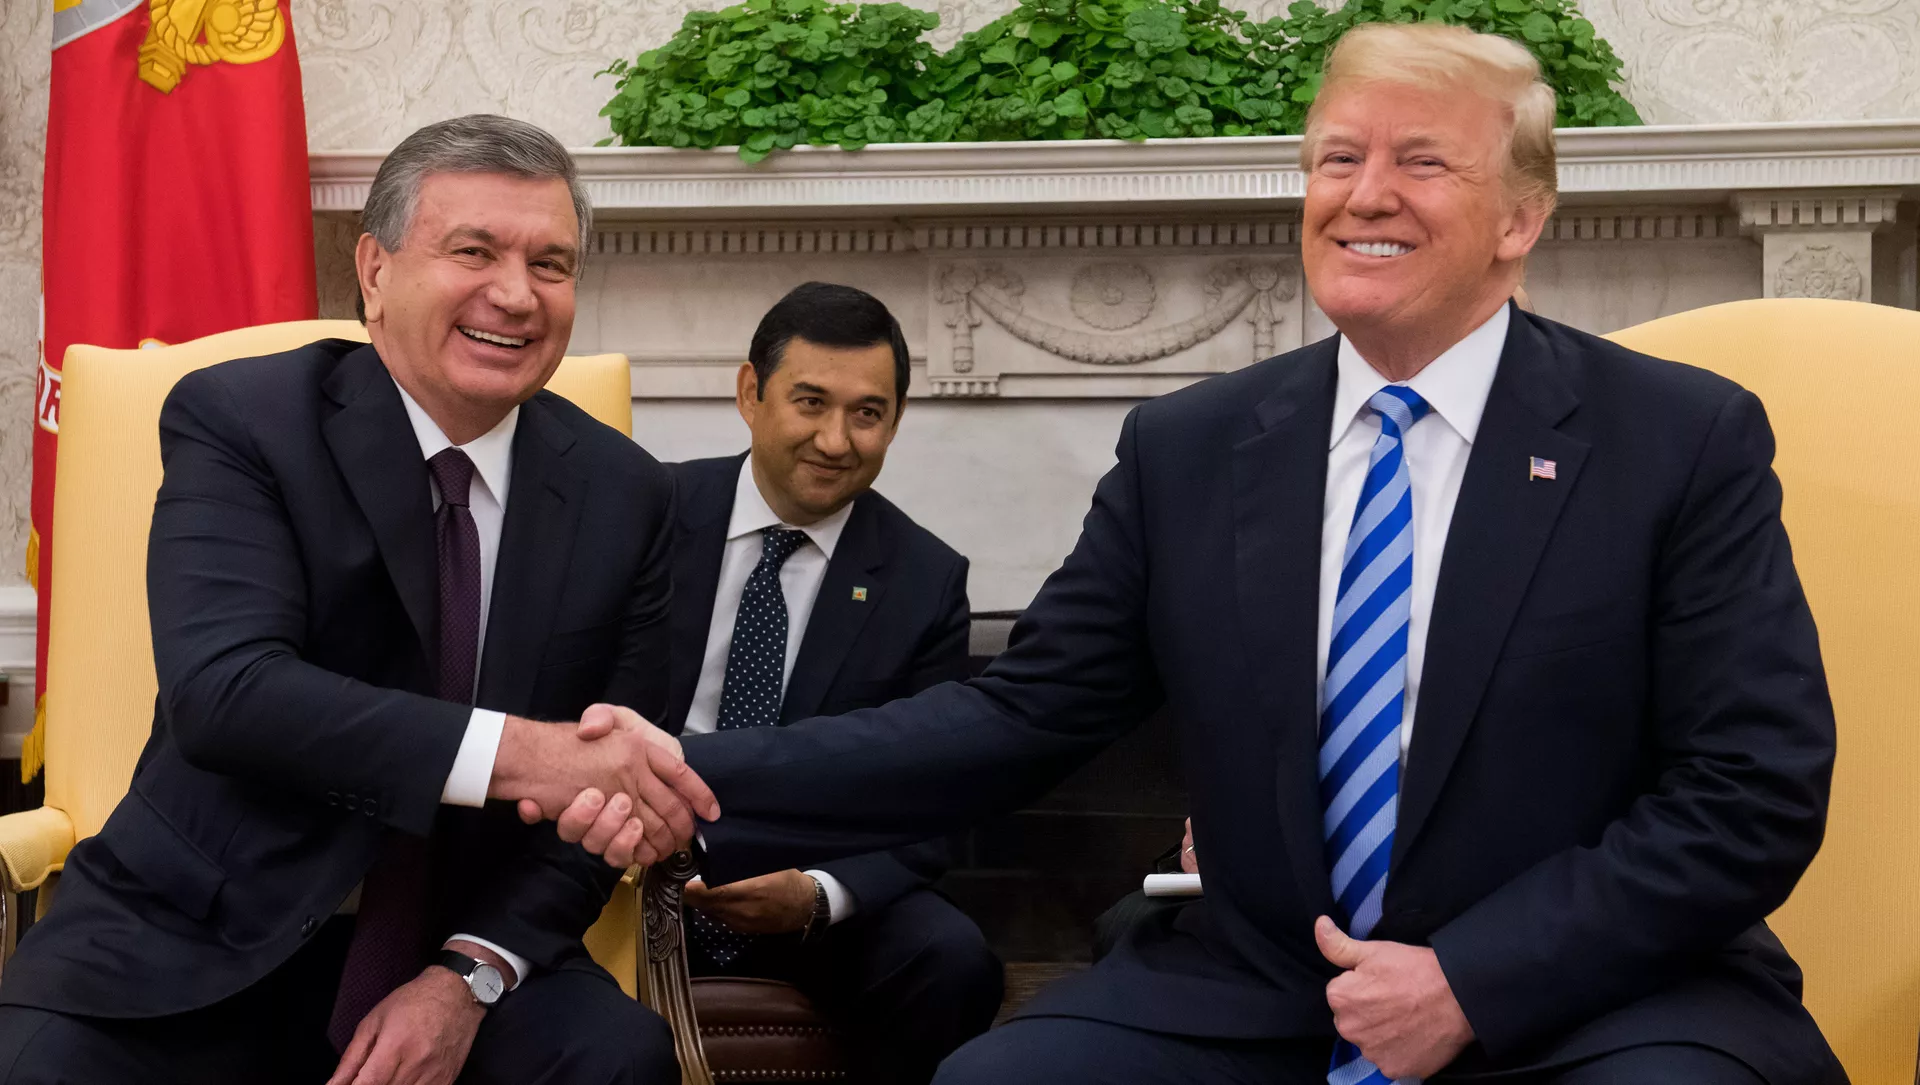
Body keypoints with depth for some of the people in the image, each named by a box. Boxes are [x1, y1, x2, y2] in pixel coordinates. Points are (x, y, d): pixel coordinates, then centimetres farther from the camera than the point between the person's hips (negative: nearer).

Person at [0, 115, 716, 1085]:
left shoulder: (623, 494, 3)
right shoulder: (234, 419, -6)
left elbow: (615, 780, 3)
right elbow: (221, 686, -21)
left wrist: (471, 976, -13)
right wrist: (510, 751, -32)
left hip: (456, 943, 3)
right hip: (198, 942, -2)